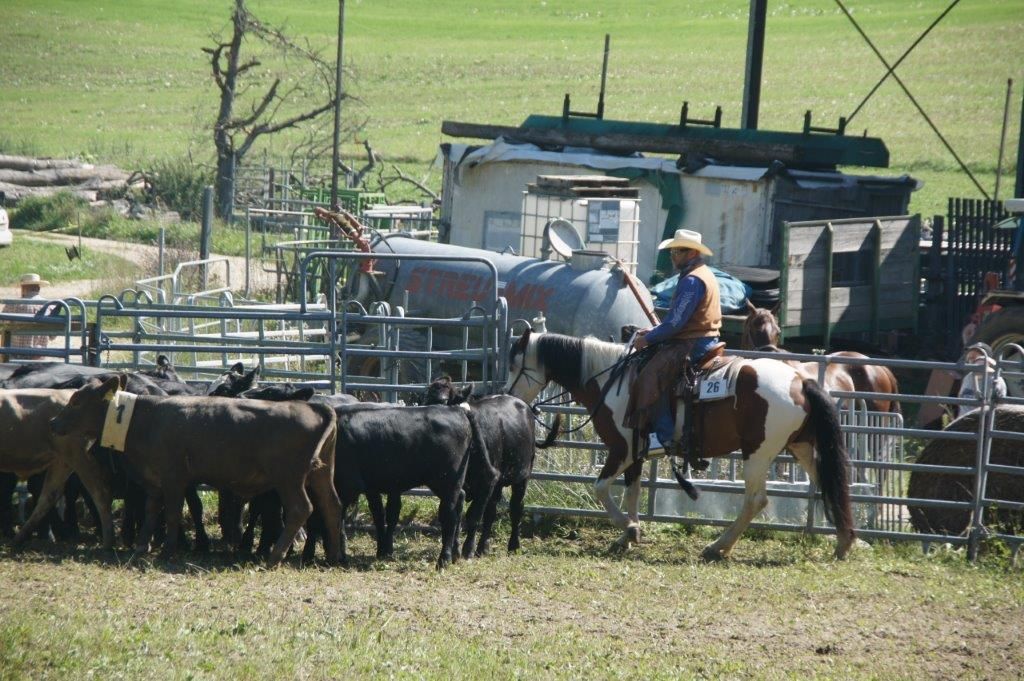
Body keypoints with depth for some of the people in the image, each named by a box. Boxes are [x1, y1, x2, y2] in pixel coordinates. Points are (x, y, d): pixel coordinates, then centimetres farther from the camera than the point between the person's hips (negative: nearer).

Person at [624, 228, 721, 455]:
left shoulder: (692, 280, -17)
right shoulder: (704, 275, 18)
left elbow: (674, 323, -21)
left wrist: (647, 339, -10)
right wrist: (653, 331, 17)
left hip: (691, 345, -11)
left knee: (651, 376, -20)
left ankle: (666, 436, -26)